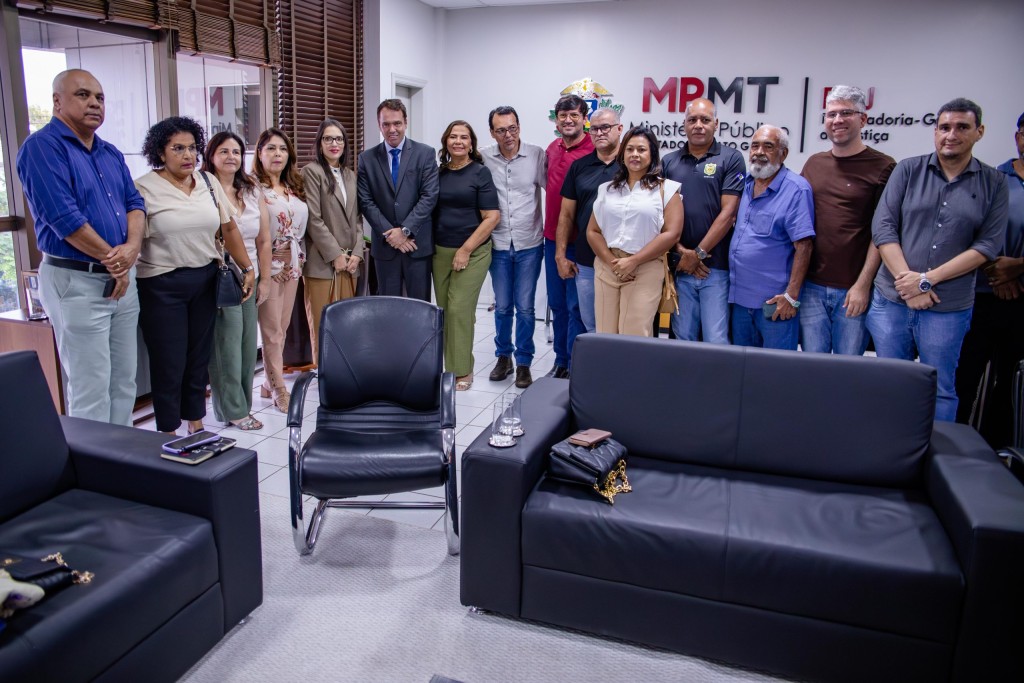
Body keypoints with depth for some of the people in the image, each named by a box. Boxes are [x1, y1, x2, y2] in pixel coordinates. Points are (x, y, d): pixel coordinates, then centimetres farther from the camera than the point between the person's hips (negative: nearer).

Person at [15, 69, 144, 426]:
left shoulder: (111, 153, 16)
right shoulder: (42, 147, -8)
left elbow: (134, 203, 9)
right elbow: (63, 216, -17)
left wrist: (131, 249, -11)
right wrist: (111, 259, -10)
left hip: (122, 278, 7)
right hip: (76, 280, -7)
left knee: (124, 381, 12)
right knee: (90, 388, -4)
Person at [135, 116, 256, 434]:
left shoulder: (209, 182, 7)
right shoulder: (144, 188, -8)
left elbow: (229, 229, 10)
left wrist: (247, 268, 7)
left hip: (205, 280, 5)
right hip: (162, 285, -4)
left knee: (199, 357, 14)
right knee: (169, 363, 2)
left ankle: (196, 425, 28)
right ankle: (169, 434, 17)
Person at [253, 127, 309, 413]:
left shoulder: (294, 186, 13)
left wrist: (299, 259, 7)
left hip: (293, 264, 7)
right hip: (268, 266, -6)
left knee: (282, 328, 11)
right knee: (272, 330, 0)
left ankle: (269, 382, 23)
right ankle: (279, 390, 9)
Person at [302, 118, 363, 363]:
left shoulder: (350, 175, 16)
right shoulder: (312, 171, -3)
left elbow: (357, 218, 14)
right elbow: (313, 219, -10)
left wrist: (356, 253, 1)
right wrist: (335, 255, -12)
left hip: (349, 261, 6)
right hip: (323, 261, -5)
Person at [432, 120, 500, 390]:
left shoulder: (480, 172, -4)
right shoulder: (438, 173, 8)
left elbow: (491, 217, -9)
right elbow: (430, 211, 15)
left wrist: (466, 250, -13)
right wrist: (430, 245, 3)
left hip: (472, 252, -4)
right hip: (440, 252, 4)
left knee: (459, 309, -7)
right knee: (444, 310, 6)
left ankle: (462, 370, 4)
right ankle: (449, 365, 18)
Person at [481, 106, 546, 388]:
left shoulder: (537, 155, -4)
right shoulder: (483, 158, -2)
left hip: (529, 245, -1)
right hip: (498, 245, 1)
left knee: (525, 307, 3)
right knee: (502, 306, 11)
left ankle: (524, 362, 17)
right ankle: (503, 356, 28)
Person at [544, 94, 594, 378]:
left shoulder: (594, 151, -10)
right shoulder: (551, 149, 11)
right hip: (552, 237, 7)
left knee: (576, 305, -1)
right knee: (557, 303, 14)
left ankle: (575, 366, 10)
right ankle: (560, 360, 27)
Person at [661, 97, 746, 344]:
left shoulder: (731, 159, 1)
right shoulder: (669, 162, 10)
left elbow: (728, 212, -6)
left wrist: (698, 253, -9)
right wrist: (682, 251, -6)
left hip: (717, 267, -3)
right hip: (680, 266, 3)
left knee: (716, 341, -2)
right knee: (682, 339, 9)